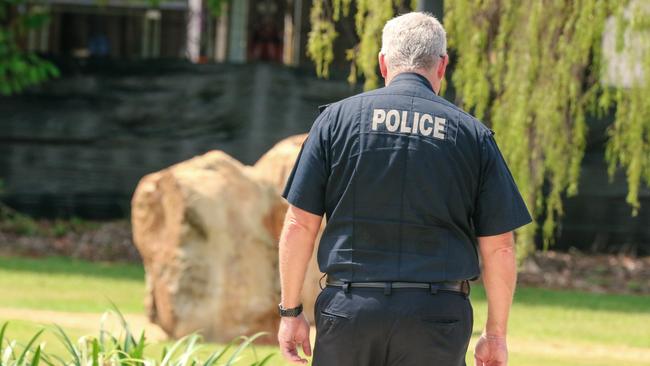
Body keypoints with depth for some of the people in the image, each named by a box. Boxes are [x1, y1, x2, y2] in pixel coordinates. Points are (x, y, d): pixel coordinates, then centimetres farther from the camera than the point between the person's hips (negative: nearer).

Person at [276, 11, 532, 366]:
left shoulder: (337, 118, 4)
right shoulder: (472, 134, 5)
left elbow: (299, 227, 1)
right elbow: (499, 247, 4)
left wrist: (290, 311, 9)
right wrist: (495, 334, 12)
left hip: (349, 310, 0)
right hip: (436, 317, 0)